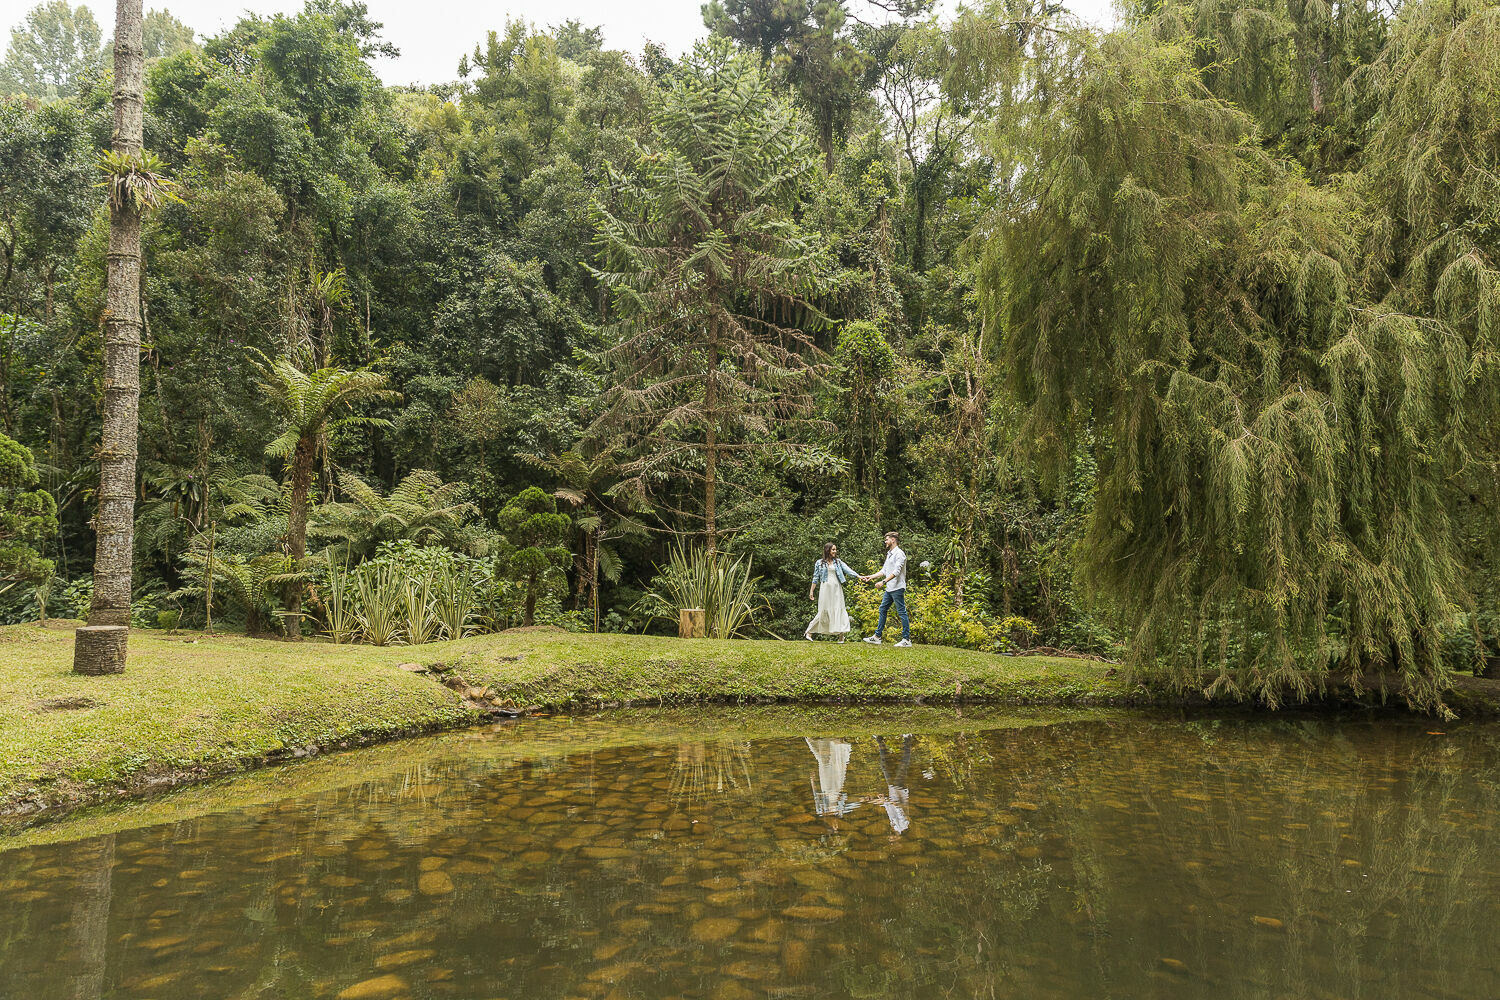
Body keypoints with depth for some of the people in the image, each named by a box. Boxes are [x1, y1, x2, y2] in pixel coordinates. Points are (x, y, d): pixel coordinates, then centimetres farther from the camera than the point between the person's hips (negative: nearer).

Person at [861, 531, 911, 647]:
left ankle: (907, 639, -3)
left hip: (897, 588, -10)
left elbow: (896, 572, -21)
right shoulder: (889, 554, 19)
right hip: (889, 589, 10)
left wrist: (883, 581, -28)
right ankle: (877, 637, 16)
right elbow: (884, 571, 22)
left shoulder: (899, 554, -11)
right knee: (882, 610, 11)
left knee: (901, 612, -7)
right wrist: (870, 577, 15)